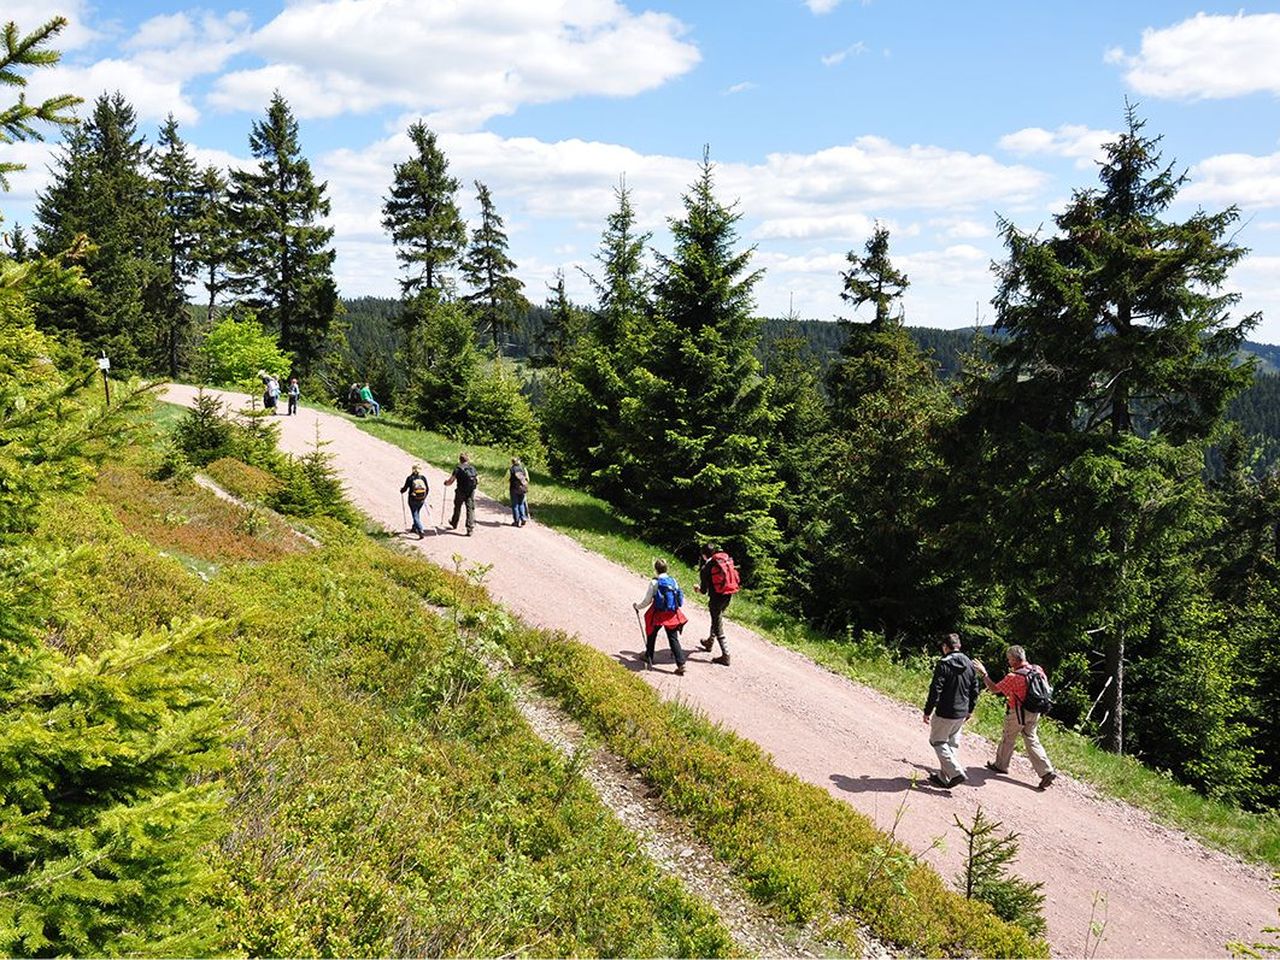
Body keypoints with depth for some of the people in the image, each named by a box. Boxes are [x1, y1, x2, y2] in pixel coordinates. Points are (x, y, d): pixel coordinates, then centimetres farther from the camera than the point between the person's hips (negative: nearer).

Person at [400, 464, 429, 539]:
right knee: (416, 514, 26)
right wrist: (424, 497, 22)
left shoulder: (410, 478, -9)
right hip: (421, 500, 4)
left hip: (413, 500, -4)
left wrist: (401, 490, 18)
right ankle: (414, 527, 42)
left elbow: (405, 488, -5)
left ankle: (421, 531, -17)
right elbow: (427, 489, 6)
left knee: (415, 515, -2)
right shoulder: (423, 478, 0)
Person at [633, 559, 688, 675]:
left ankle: (649, 661, 29)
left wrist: (637, 606, 12)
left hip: (658, 615, -3)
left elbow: (647, 601, -6)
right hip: (672, 615, 3)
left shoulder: (654, 582, -11)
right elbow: (681, 600, 7)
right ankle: (681, 664, -4)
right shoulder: (673, 581, 1)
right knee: (673, 639, 6)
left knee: (651, 636, 18)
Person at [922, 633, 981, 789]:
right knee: (952, 743, 16)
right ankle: (943, 777, 19)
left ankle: (956, 772, -5)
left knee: (937, 741, 6)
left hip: (945, 713, -7)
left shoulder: (943, 664, -16)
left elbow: (935, 690, -18)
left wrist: (928, 711, -10)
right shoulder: (969, 664, 6)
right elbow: (975, 689, 12)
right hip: (962, 713, 7)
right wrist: (970, 709, 23)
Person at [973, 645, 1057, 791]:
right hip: (1034, 712, 6)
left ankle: (1001, 765, 32)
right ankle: (1046, 771, 5)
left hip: (1017, 713, -6)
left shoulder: (1013, 677, -24)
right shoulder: (1038, 670, -6)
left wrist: (983, 674, -4)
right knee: (1032, 740, 12)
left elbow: (994, 689, -13)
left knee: (1008, 739, 14)